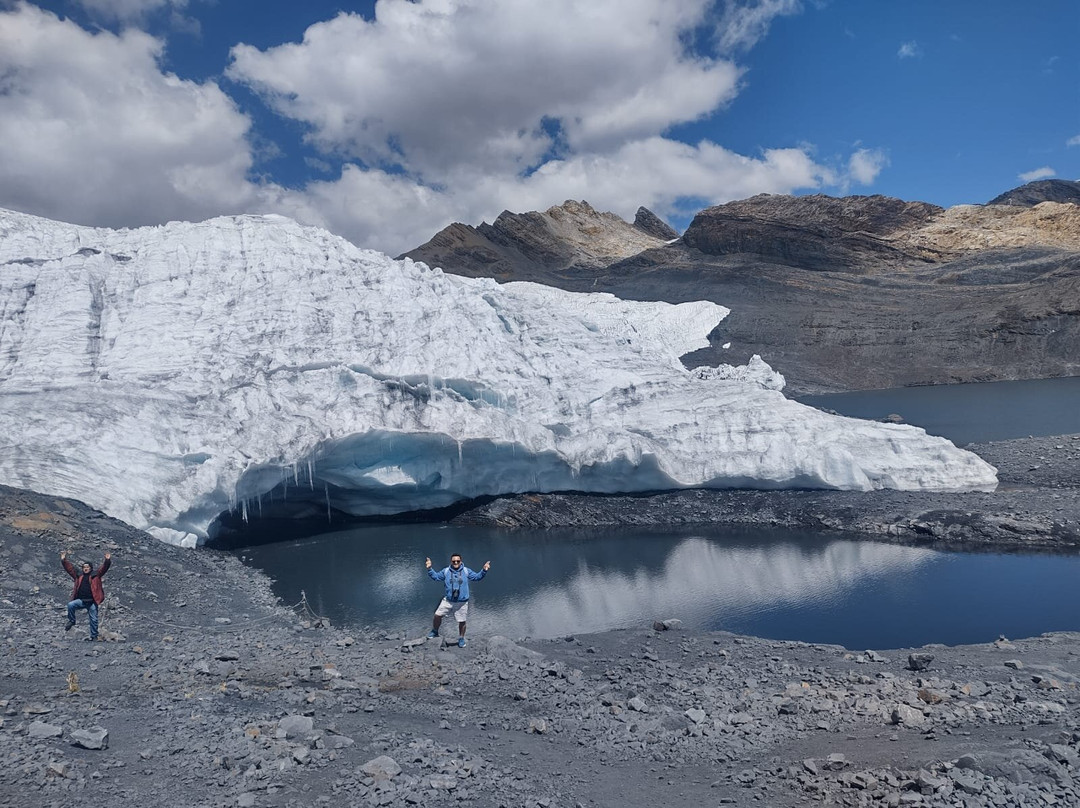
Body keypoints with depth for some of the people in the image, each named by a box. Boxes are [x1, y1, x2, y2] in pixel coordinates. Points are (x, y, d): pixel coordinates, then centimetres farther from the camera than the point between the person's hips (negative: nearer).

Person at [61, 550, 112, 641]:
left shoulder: (95, 575, 2)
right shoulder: (78, 575, 12)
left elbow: (104, 568, -9)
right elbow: (70, 567, 11)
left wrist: (107, 560, -25)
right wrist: (63, 560, 3)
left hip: (92, 601, -3)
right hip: (81, 600, 3)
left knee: (93, 619, 1)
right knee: (70, 605, -24)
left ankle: (93, 636, 12)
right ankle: (71, 622, -2)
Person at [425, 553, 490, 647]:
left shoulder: (466, 571, -1)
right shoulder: (446, 571, 1)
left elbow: (477, 577, 1)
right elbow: (435, 576, 6)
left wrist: (484, 570, -14)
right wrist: (429, 569, -8)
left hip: (462, 602, -1)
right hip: (448, 600, 1)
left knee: (462, 622, 6)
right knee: (437, 615, -3)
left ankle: (461, 639, 27)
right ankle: (435, 631, 24)